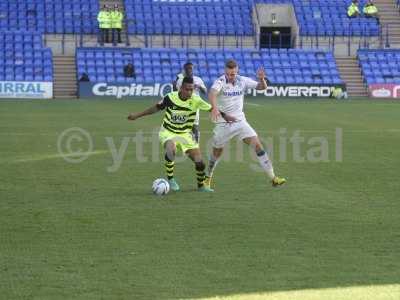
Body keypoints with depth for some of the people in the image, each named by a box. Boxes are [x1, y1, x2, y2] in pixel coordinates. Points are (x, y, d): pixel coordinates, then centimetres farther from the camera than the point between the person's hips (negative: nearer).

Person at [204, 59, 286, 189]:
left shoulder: (243, 81, -2)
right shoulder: (220, 81, -15)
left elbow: (262, 87, 2)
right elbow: (212, 94, -35)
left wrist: (261, 79, -21)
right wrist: (214, 107, -55)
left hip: (240, 121, 3)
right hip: (223, 123, -3)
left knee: (257, 144, -11)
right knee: (217, 152, 10)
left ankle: (273, 178, -10)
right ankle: (208, 177, 36)